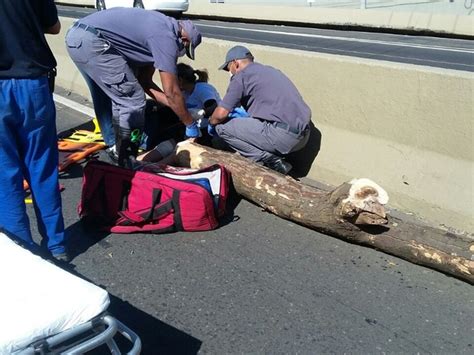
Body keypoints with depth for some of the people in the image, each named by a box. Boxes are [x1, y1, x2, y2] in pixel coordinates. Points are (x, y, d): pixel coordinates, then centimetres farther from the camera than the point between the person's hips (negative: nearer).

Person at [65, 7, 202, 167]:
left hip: (76, 36, 11)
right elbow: (171, 92, -7)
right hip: (91, 40, -11)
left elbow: (145, 81, 21)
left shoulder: (158, 28, 20)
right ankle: (126, 163, 5)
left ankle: (114, 150, 31)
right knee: (133, 101, -4)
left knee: (120, 99, 21)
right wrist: (190, 125, 5)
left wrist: (179, 108, 21)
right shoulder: (166, 36, -8)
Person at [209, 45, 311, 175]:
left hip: (282, 135, -9)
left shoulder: (241, 76, -1)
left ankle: (269, 160, -3)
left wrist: (211, 123, 17)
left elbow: (221, 113, -6)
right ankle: (275, 160, 12)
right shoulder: (270, 70, 24)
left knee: (222, 127, 0)